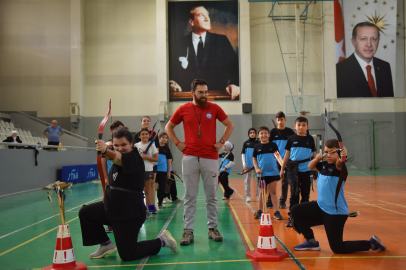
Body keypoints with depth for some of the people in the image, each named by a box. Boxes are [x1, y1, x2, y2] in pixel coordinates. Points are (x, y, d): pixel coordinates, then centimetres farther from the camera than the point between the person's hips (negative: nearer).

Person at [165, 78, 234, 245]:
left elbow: (230, 125, 14)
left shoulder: (214, 108, 4)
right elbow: (168, 127, 16)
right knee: (189, 197, 2)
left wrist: (221, 142, 3)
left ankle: (212, 228, 18)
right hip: (190, 157, 0)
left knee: (211, 196, 7)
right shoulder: (183, 109, 4)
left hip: (210, 158, 1)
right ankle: (188, 230, 8)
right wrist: (177, 143, 4)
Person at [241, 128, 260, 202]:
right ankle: (248, 196, 14)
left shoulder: (258, 143, 3)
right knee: (247, 181, 6)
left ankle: (258, 195, 14)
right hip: (248, 165, 0)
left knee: (258, 180, 4)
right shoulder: (246, 143, 4)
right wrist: (244, 163, -3)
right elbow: (243, 153, 4)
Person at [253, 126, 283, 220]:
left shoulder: (273, 145, 0)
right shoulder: (257, 147, 2)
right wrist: (257, 168, -5)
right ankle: (259, 211, 21)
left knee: (273, 191, 4)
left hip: (273, 172, -1)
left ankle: (276, 211, 9)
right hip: (262, 173, 1)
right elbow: (254, 159, 8)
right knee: (262, 192, 11)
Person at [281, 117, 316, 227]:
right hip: (294, 170, -1)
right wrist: (282, 169, 7)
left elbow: (314, 155, 11)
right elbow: (287, 154, 7)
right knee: (294, 194, 1)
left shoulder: (310, 139, 6)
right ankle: (291, 217, 7)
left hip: (306, 170, 1)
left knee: (305, 194, 8)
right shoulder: (291, 138, 4)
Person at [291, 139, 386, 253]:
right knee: (296, 211, 1)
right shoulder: (324, 165, 2)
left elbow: (339, 165, -42)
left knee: (338, 249, 1)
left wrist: (342, 158, -64)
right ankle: (311, 242, 14)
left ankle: (371, 244, 21)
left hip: (335, 213, -7)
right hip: (321, 207, 7)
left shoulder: (340, 168, -18)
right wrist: (317, 159, -1)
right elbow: (310, 167, 18)